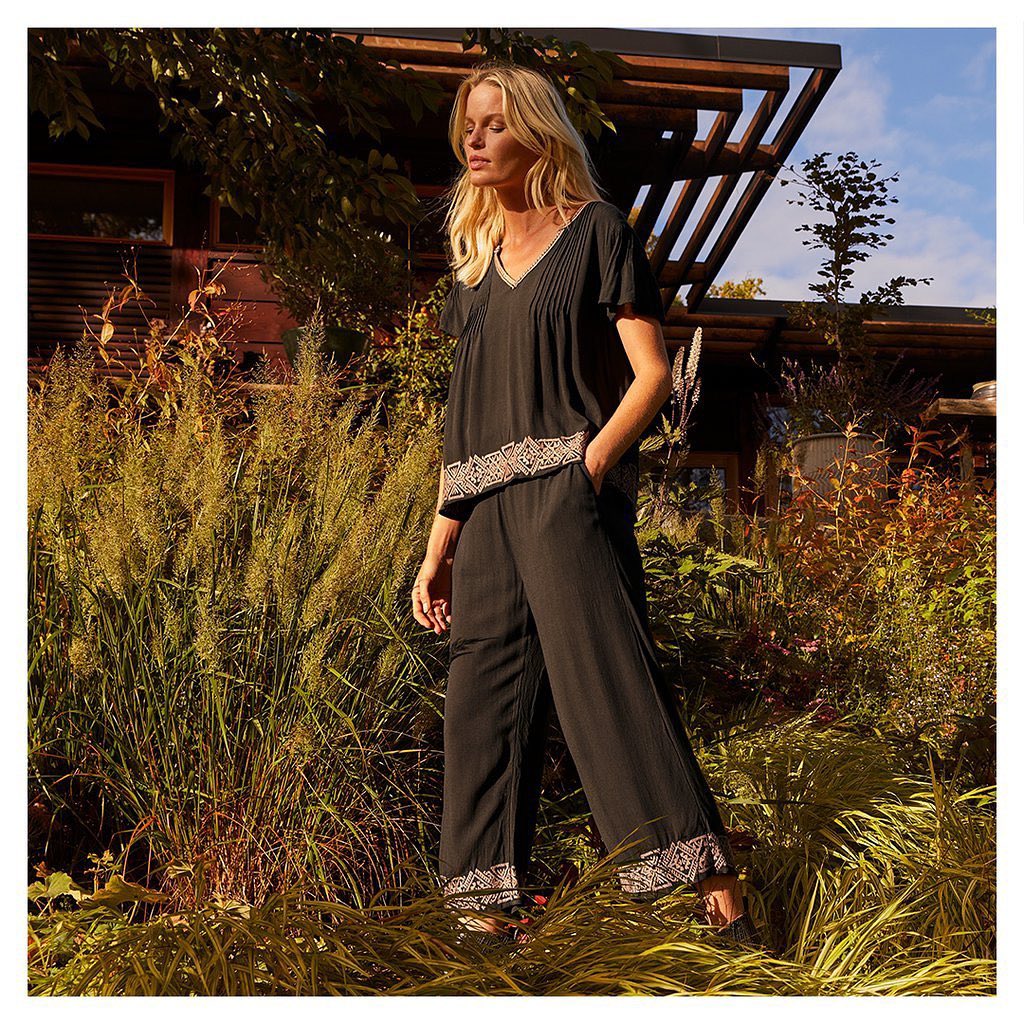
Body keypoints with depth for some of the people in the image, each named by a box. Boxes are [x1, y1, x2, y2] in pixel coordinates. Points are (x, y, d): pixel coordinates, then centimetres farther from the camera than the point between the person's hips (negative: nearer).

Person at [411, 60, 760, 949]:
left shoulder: (597, 231, 4)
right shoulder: (477, 259, 20)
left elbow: (652, 376, -4)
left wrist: (586, 468, -18)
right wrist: (438, 546, 14)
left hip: (568, 497, -6)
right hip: (488, 514, 6)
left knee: (609, 680, -13)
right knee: (484, 703, 4)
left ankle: (722, 901, -7)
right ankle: (488, 918, 12)